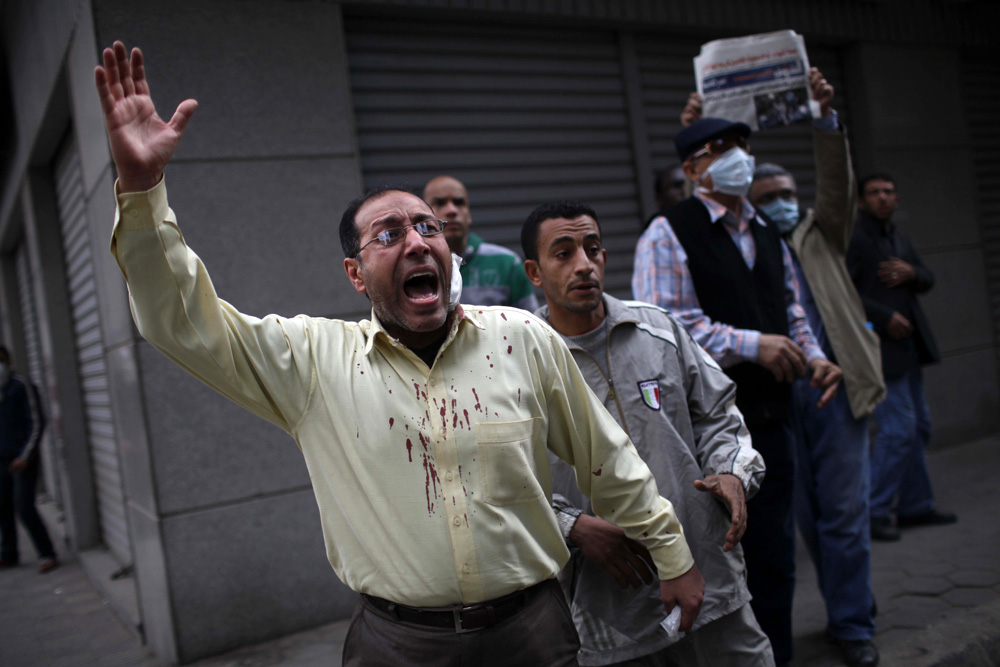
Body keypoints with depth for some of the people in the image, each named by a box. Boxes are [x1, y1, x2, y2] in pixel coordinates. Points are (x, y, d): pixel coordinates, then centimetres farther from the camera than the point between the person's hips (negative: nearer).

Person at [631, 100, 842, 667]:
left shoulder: (770, 234, 16)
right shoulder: (669, 235, -8)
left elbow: (792, 311, 21)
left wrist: (814, 358, 2)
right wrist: (751, 345, -21)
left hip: (770, 418, 7)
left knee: (775, 556, 16)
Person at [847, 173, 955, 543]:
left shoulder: (900, 238, 17)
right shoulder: (851, 237, -10)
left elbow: (928, 280, 19)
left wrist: (911, 273, -4)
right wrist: (885, 317, -20)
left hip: (908, 345, 9)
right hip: (877, 346, -9)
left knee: (919, 425, 13)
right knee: (898, 427, -11)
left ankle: (915, 506, 25)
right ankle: (873, 513, 0)